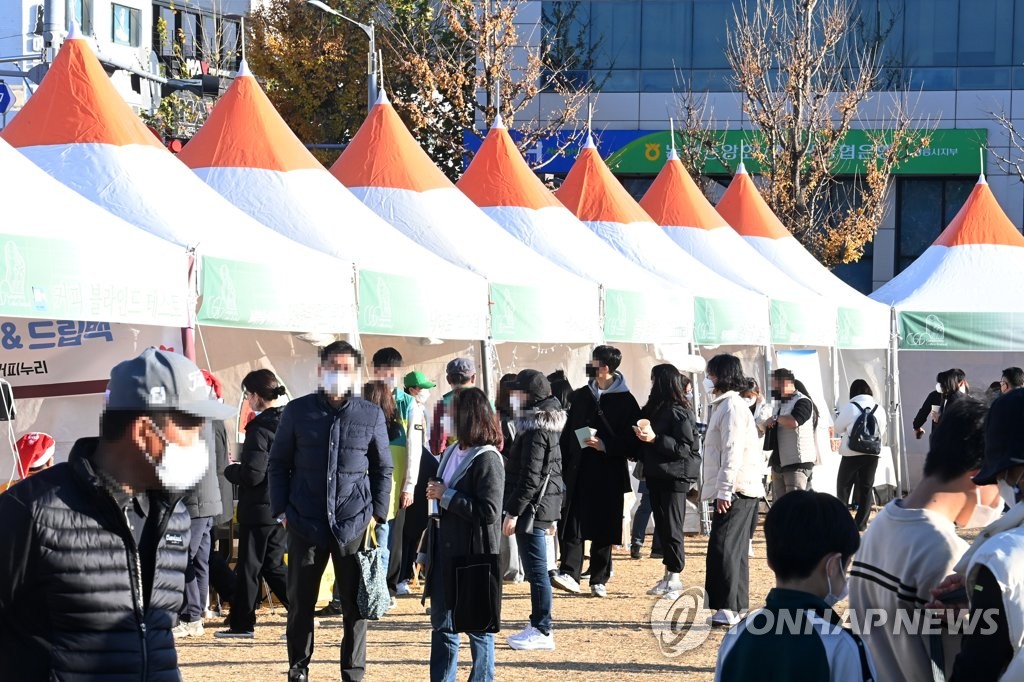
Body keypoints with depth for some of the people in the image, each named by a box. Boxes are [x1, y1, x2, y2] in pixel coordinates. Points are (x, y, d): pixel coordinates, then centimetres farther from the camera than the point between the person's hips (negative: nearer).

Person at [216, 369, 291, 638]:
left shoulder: (260, 429, -18)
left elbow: (252, 474, -23)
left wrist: (230, 470, -3)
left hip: (259, 508, -8)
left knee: (248, 567, 3)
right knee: (273, 565, 15)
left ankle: (242, 623, 10)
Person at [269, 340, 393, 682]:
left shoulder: (371, 415, 4)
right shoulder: (297, 411, 3)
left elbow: (383, 468, 10)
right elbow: (278, 463, 8)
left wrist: (378, 513, 2)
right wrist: (281, 510, 0)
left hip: (354, 523, 0)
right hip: (305, 522, 0)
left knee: (356, 603, 3)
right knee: (300, 601, 6)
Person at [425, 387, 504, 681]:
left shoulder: (487, 459, -14)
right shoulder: (452, 453, 10)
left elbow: (489, 512, -22)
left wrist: (446, 495, -17)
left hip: (474, 555, -8)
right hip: (446, 552, 8)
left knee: (478, 626, 3)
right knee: (442, 623, 12)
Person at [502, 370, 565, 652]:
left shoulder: (535, 430, -17)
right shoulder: (549, 425, 14)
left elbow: (530, 477, -21)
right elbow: (555, 470, 20)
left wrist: (513, 511, -20)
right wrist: (552, 514, 24)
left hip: (532, 508, -10)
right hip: (545, 506, 10)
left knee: (536, 570, -6)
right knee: (536, 570, 14)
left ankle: (542, 631, -3)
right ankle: (540, 626, 20)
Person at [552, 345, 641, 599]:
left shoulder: (625, 401, -3)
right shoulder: (581, 396, 12)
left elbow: (633, 441, -5)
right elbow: (567, 434, 15)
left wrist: (605, 445, -16)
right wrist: (562, 467, 9)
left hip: (608, 475, -3)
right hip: (578, 472, 4)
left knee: (603, 530, 3)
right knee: (572, 524, -9)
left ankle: (599, 581, 11)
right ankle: (569, 573, -13)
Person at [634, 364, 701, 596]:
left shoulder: (678, 412, -13)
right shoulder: (656, 409, 14)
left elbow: (685, 448, -18)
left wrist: (655, 439, -23)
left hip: (675, 476, -9)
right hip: (656, 475, 9)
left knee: (671, 527, -6)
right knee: (661, 525, 10)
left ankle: (675, 575, -2)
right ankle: (669, 575, 15)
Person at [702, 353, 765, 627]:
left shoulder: (732, 407, -12)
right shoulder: (722, 406, 20)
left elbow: (733, 451, -20)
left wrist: (724, 491, -22)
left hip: (736, 491, -11)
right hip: (733, 491, 11)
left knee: (723, 548, -13)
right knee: (734, 550, 11)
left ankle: (727, 609, -15)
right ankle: (736, 608, 14)